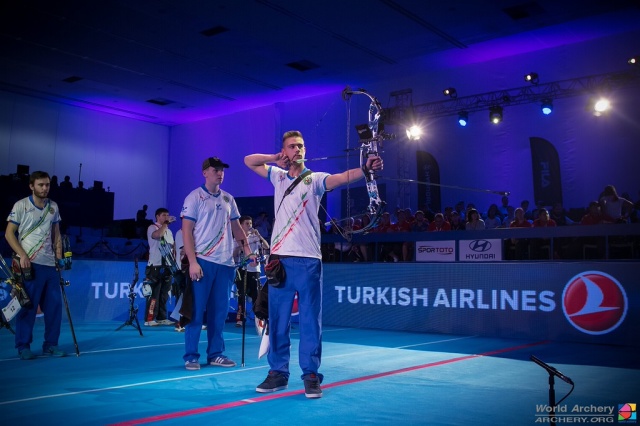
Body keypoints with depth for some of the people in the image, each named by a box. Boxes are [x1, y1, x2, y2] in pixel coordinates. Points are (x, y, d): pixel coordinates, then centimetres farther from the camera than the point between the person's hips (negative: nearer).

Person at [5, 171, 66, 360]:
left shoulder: (53, 207, 11)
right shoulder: (21, 206, -3)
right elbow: (9, 233, -3)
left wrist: (59, 256, 7)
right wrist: (23, 255, -13)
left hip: (50, 264, 5)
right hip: (29, 263, -5)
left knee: (54, 305, 4)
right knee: (27, 306, -3)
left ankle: (50, 344, 15)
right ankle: (23, 346, 9)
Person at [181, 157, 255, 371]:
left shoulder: (228, 199, 13)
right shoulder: (195, 197, -2)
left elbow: (236, 227, 19)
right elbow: (186, 231, -6)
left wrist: (247, 250, 6)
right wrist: (192, 261, -14)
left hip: (226, 262, 5)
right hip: (202, 261, -5)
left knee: (219, 311, 9)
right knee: (197, 310, -2)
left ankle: (215, 354, 18)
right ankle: (191, 356, 7)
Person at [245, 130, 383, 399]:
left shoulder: (315, 179, 3)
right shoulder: (278, 176, 16)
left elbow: (341, 177, -15)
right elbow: (249, 161, 24)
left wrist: (366, 168, -35)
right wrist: (275, 158, 6)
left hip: (307, 259, -3)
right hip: (279, 257, 4)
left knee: (310, 319, -1)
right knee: (277, 318, 7)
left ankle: (311, 375, 7)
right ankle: (278, 372, 16)